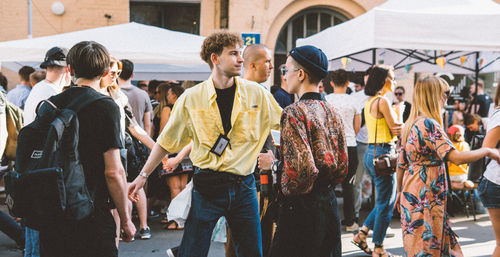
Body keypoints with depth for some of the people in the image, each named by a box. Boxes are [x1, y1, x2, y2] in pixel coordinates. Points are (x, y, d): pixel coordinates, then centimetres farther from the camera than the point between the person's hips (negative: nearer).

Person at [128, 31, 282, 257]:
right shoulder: (191, 99, -1)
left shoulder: (256, 94, 2)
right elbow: (167, 141, 8)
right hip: (207, 186, -2)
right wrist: (143, 175, 8)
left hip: (244, 186, 2)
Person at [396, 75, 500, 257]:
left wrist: (400, 191, 27)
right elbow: (456, 157, -25)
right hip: (426, 200, -9)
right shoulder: (428, 124, -17)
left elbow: (401, 164, 17)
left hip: (412, 195, 9)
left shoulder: (411, 124, 11)